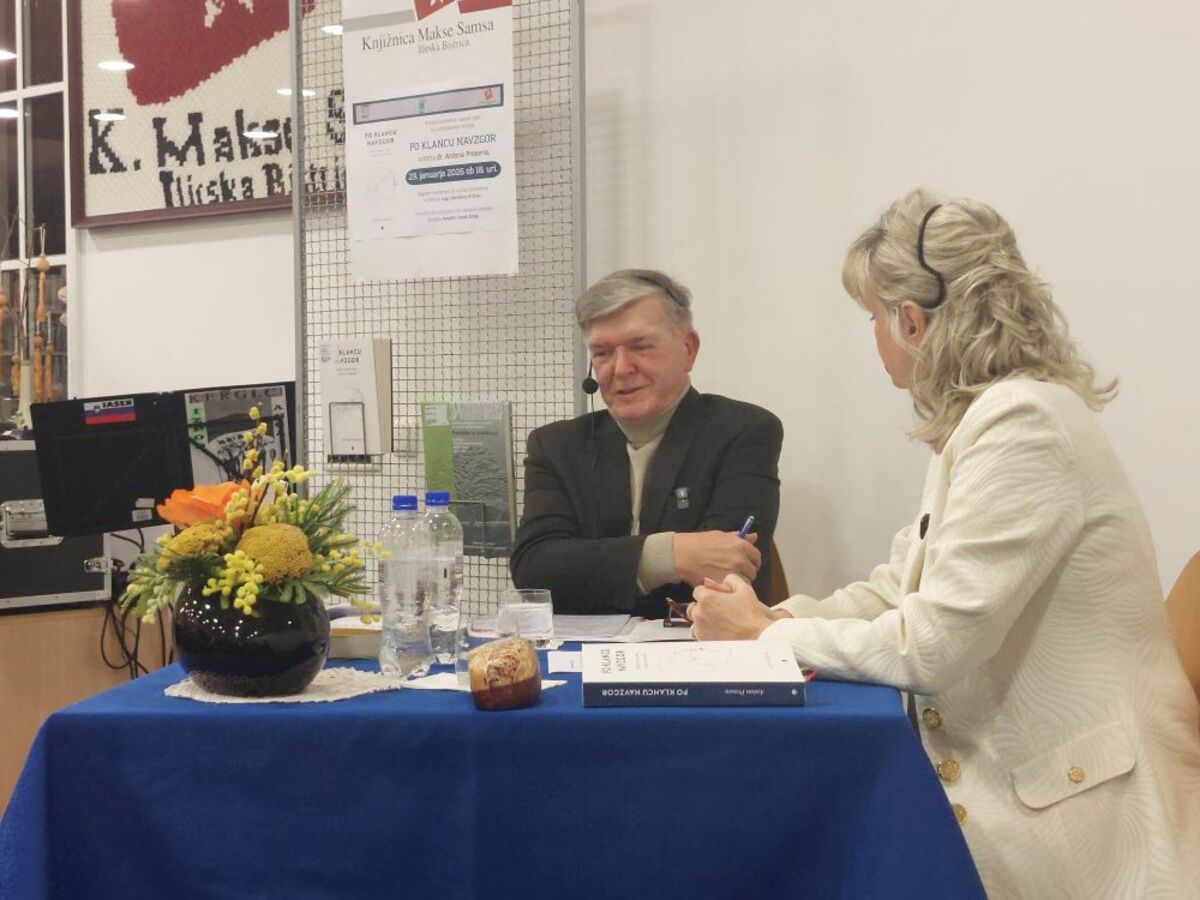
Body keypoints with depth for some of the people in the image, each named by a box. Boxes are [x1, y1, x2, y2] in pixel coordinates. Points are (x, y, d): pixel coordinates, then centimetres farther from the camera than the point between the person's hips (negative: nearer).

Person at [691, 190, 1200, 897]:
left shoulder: (1023, 422, -20)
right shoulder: (985, 418, 10)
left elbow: (929, 645, -22)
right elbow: (899, 590, 14)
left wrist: (766, 633, -9)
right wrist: (767, 616, -1)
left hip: (1068, 817, -8)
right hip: (1013, 778, 8)